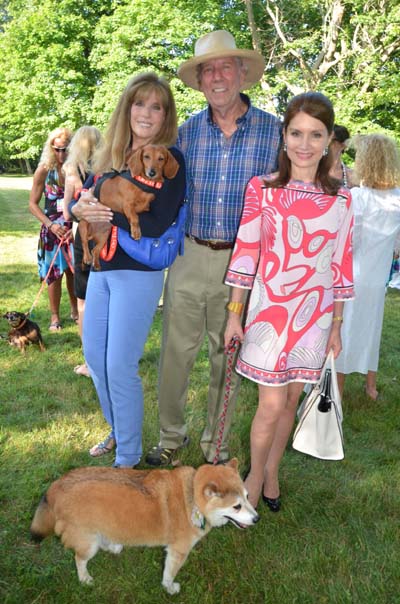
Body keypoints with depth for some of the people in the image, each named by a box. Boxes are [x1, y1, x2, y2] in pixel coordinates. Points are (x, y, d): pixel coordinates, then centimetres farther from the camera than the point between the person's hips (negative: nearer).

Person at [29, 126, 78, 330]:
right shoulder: (44, 171, -7)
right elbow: (33, 204, -2)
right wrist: (51, 225, -13)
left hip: (76, 229, 1)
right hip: (53, 229, 0)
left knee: (74, 271, 7)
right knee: (54, 273, 5)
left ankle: (75, 310, 27)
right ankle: (54, 316, 18)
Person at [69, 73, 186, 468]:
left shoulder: (170, 160, -9)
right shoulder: (110, 155, 10)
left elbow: (156, 224, -20)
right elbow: (80, 203, 7)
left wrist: (102, 209, -20)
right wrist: (80, 209, -16)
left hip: (139, 273, -7)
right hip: (101, 268, 7)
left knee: (120, 366, -5)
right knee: (95, 356, 14)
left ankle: (128, 459, 13)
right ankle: (118, 432, 36)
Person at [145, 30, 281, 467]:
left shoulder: (272, 130, -3)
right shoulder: (187, 131, 4)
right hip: (189, 256, 2)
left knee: (228, 355, 11)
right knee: (176, 351, 6)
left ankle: (215, 443, 29)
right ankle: (171, 435, 27)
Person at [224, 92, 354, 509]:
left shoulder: (340, 200, 2)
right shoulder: (261, 189, -5)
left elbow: (340, 265, 6)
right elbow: (245, 253, -3)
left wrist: (336, 326, 8)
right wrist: (234, 314, -1)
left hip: (315, 314, 3)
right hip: (270, 308, -2)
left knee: (291, 400, 13)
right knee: (271, 405, -1)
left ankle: (272, 472, 35)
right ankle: (255, 474, 25)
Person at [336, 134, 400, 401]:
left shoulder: (358, 196, -19)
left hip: (351, 278, -5)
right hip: (379, 278, 5)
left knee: (343, 330, 7)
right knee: (370, 327, 20)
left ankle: (337, 388, 18)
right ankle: (371, 385, 34)